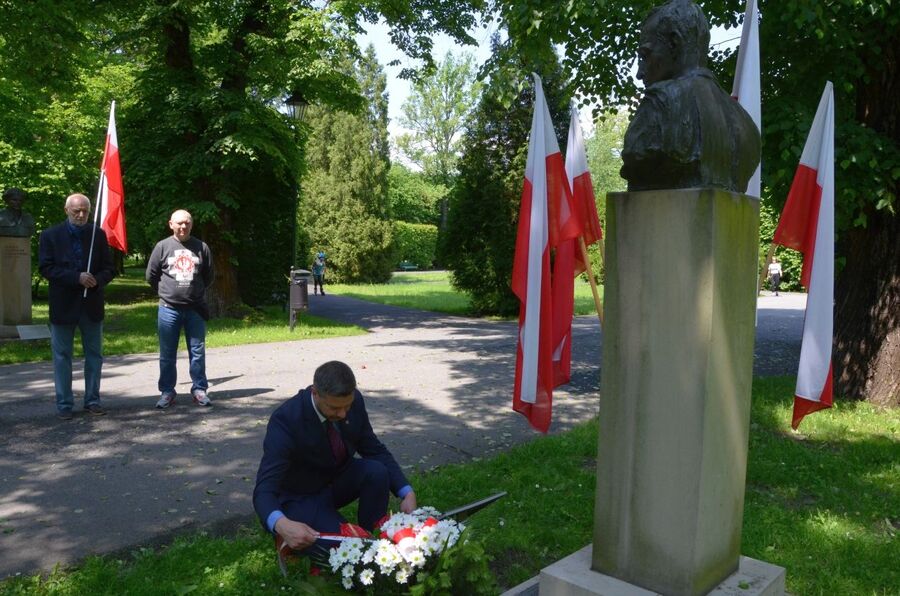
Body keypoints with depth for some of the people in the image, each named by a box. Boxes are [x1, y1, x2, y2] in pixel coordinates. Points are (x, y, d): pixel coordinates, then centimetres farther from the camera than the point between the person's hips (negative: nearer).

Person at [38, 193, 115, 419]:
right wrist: (77, 277, -20)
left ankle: (92, 400, 20)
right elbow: (45, 268, -8)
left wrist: (97, 280, -18)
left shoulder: (98, 235, 4)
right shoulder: (50, 235, 0)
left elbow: (109, 269, 3)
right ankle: (64, 404, 16)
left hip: (92, 305, 2)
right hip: (63, 305, -2)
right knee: (62, 357, 6)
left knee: (94, 355, 9)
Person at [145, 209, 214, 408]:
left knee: (198, 351, 5)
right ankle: (167, 392, 15)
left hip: (195, 309, 1)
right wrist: (166, 293, 10)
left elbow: (208, 276, 13)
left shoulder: (201, 247, 4)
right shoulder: (162, 246, 2)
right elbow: (151, 275, 7)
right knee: (167, 354, 6)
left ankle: (199, 390, 14)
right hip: (169, 309, 0)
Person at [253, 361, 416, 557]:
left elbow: (376, 451, -6)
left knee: (377, 471, -26)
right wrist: (282, 525, -58)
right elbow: (264, 489, -36)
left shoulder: (354, 400, -17)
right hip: (303, 497, -5)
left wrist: (407, 493, -21)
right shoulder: (286, 420, -32)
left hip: (339, 478, 5)